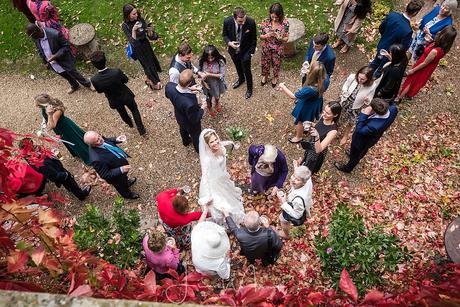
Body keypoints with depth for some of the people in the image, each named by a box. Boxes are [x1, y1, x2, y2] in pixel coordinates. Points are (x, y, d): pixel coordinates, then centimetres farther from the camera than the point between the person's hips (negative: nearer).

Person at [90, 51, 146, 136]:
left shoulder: (94, 80, -28)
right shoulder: (116, 72, -34)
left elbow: (99, 91, -9)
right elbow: (125, 80, -14)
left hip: (115, 101, 2)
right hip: (126, 96, -2)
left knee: (122, 113, 32)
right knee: (134, 110, 25)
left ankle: (130, 123, 60)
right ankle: (141, 129, 35)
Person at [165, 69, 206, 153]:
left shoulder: (169, 86, -32)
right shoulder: (190, 103, -49)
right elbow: (194, 120, -29)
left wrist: (186, 89, -7)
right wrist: (202, 109, -14)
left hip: (179, 117, 5)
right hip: (190, 124, -5)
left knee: (183, 129, 38)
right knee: (196, 136, 28)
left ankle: (186, 141, 70)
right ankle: (199, 149, 60)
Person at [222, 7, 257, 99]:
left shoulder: (251, 22, -27)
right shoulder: (227, 21, -24)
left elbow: (254, 38, -11)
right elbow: (225, 35, -5)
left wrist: (252, 51, -8)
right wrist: (229, 43, -24)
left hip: (245, 52, -2)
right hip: (233, 50, 3)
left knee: (246, 70, 9)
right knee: (238, 67, 27)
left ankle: (249, 88, 36)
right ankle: (241, 79, 59)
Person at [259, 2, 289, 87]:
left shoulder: (285, 23, -21)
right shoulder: (265, 22, -19)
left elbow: (286, 38, -11)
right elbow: (261, 36, -8)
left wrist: (280, 38, -34)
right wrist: (267, 35, -31)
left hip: (278, 49, -1)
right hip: (266, 48, 1)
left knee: (276, 64, 22)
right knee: (265, 63, 23)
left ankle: (275, 77, 53)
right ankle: (265, 75, 55)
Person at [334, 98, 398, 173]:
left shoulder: (374, 126, -50)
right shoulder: (392, 109, -30)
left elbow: (359, 130, -33)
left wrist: (364, 115, -40)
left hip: (362, 141, -6)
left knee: (355, 155, 25)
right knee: (363, 150, 38)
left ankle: (347, 168, 55)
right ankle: (357, 157, 70)